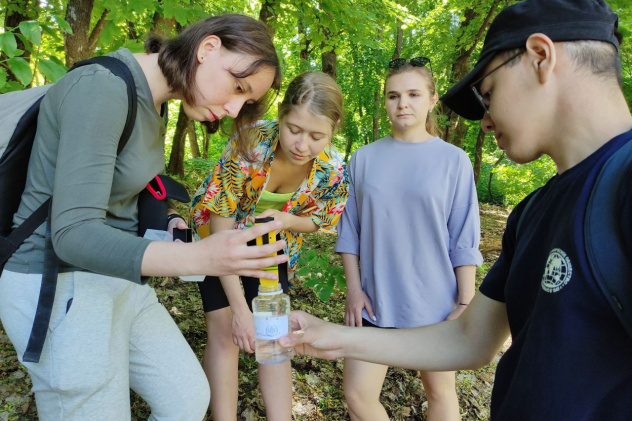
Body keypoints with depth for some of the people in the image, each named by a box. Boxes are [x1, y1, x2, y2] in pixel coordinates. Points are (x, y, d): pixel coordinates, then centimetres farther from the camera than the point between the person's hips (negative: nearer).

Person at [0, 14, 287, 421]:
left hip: (117, 279, 9)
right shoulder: (102, 88, -23)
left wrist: (167, 223, -4)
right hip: (59, 286, -8)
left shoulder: (154, 105, 5)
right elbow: (73, 231, -29)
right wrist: (199, 257, -41)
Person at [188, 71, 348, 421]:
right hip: (218, 235, -2)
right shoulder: (249, 144, -35)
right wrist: (239, 306, -30)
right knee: (224, 331, -7)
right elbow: (221, 226, -29)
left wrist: (283, 219, -30)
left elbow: (317, 221, -5)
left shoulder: (333, 169, -25)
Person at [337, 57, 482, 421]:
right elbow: (350, 231, 3)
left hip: (434, 303, -1)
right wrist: (354, 290, -1)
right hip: (375, 301, 2)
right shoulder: (365, 158, 0)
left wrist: (465, 303, -5)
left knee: (440, 392, 16)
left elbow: (464, 240, -4)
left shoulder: (454, 161, -5)